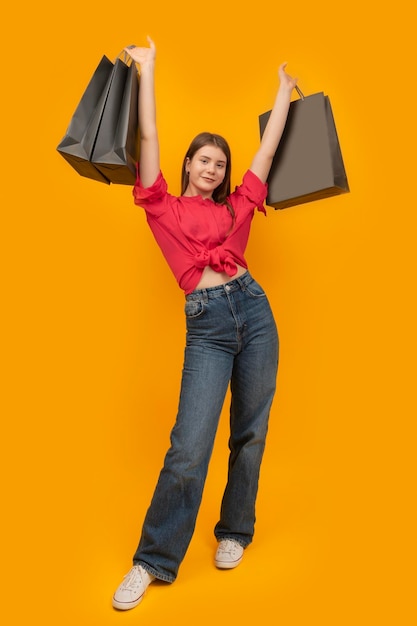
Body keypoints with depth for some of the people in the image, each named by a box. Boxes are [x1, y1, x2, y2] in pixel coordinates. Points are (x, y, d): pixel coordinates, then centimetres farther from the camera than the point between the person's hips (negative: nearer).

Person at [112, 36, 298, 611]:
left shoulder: (237, 205, 18)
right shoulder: (163, 208, 11)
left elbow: (269, 146, 24)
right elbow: (148, 135, 9)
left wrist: (284, 91, 34)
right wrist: (147, 69, 17)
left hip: (254, 309, 4)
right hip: (206, 323, -3)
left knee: (250, 432, 9)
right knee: (189, 446, -10)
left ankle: (235, 533, 30)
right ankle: (153, 560, 9)